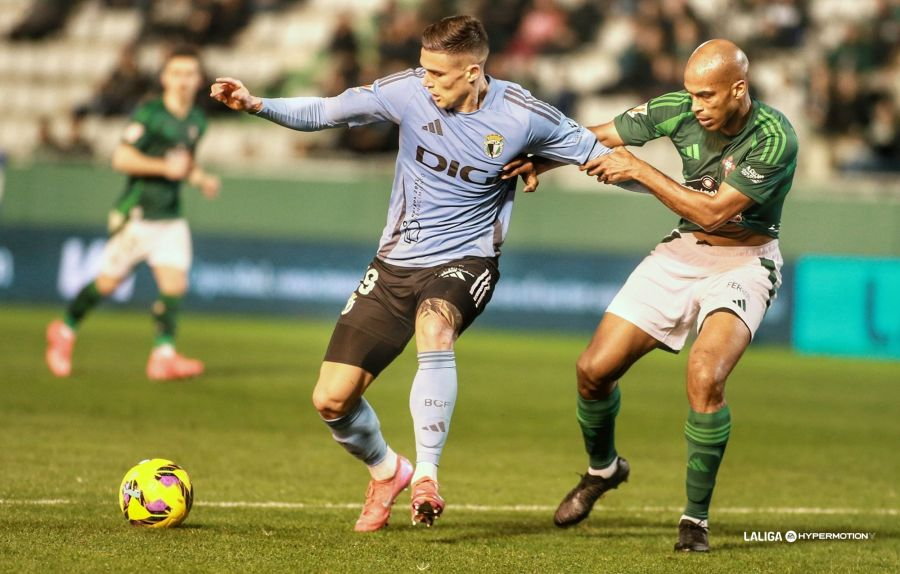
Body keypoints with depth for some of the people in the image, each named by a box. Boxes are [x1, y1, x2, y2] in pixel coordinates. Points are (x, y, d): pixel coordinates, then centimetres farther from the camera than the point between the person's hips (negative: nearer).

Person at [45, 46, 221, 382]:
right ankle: (65, 331, 25)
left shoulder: (197, 122, 10)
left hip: (171, 219, 5)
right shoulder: (148, 114, -11)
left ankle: (163, 356, -10)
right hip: (137, 215, -5)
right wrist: (164, 167, -24)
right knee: (109, 282, 3)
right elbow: (122, 158, -17)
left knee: (175, 285, -11)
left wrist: (201, 179, 8)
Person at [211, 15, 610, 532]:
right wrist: (256, 105, -9)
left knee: (434, 328, -40)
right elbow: (324, 113, 2)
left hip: (465, 259, -3)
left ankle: (426, 476, -32)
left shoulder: (521, 116, -13)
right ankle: (386, 471, 29)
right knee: (331, 400, -3)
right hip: (397, 262, 3)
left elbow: (597, 155, -2)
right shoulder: (408, 91, -9)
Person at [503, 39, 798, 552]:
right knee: (595, 368, -2)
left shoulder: (776, 139, -24)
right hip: (682, 254, 5)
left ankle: (697, 517, -13)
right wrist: (539, 163, -11)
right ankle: (603, 469, 31)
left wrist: (640, 170, -23)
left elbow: (714, 211, -25)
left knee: (705, 374, -30)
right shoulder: (678, 110, -10)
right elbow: (602, 136, 3)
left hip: (744, 264, -5)